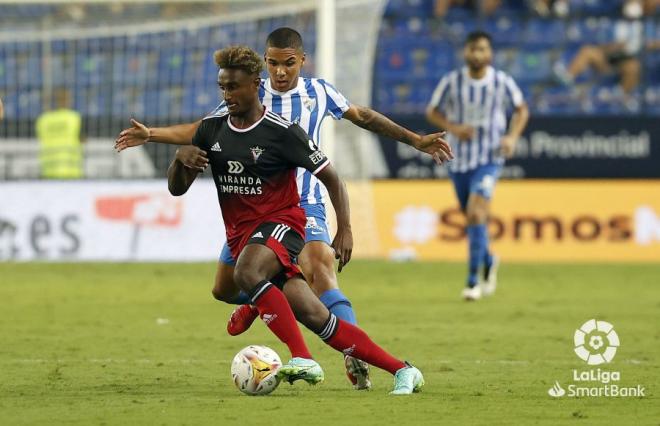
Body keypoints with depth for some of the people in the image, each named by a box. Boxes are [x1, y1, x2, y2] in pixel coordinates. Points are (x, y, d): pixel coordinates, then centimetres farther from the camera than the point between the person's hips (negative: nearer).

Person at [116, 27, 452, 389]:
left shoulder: (319, 92, -1)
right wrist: (150, 134, -12)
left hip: (305, 206, -3)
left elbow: (362, 116, 14)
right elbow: (201, 131, 2)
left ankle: (355, 354, -37)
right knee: (224, 289, 9)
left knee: (320, 269, -29)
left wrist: (415, 141, 16)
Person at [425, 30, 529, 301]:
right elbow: (432, 111, 4)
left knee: (476, 214, -19)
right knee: (471, 216, 13)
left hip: (489, 159, -3)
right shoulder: (451, 82, -5)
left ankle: (473, 280, -14)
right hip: (458, 159, 3)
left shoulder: (502, 82, -6)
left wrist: (513, 137, -6)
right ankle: (488, 261, 43)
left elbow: (521, 109, 10)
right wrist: (453, 127, -14)